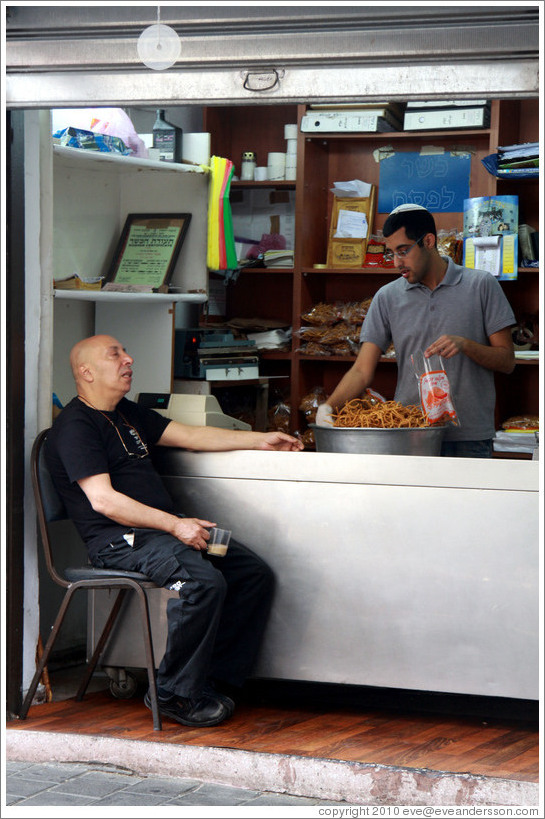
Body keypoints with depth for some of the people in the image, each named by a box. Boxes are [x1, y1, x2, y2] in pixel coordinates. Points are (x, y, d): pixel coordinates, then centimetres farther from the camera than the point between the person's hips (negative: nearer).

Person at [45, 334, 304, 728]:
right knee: (204, 582, -32)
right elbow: (103, 500, -18)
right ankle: (175, 694, -17)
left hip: (166, 526, 10)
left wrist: (261, 440, 20)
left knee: (255, 574, -4)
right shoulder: (75, 426, -8)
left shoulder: (127, 414, 22)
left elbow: (191, 436, 26)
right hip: (119, 538, -10)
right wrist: (174, 525, -23)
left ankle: (216, 681, -2)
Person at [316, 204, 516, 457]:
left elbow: (507, 361, 2)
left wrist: (465, 345, -16)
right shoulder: (387, 297, 8)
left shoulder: (481, 285, 2)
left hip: (469, 438, -1)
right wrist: (328, 406, -14)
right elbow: (362, 370, 4)